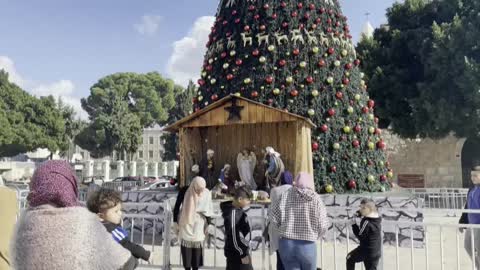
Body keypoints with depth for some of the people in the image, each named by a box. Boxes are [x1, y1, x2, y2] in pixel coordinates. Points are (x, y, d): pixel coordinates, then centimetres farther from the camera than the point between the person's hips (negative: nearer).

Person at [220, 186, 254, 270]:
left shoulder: (238, 210, 6)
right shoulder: (233, 213, -23)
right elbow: (234, 237, -23)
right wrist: (243, 254, -18)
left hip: (242, 250, 9)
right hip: (236, 253, -9)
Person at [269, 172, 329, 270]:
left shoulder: (286, 195, -3)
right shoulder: (316, 199, -5)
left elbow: (272, 215, -5)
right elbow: (323, 225, -8)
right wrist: (315, 236, 12)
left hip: (286, 243, 1)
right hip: (307, 245, -1)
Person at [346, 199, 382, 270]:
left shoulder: (367, 222, -25)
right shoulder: (376, 217, 2)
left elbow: (360, 236, -19)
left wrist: (353, 225, -12)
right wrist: (359, 213, 1)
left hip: (367, 250, -8)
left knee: (350, 258, 18)